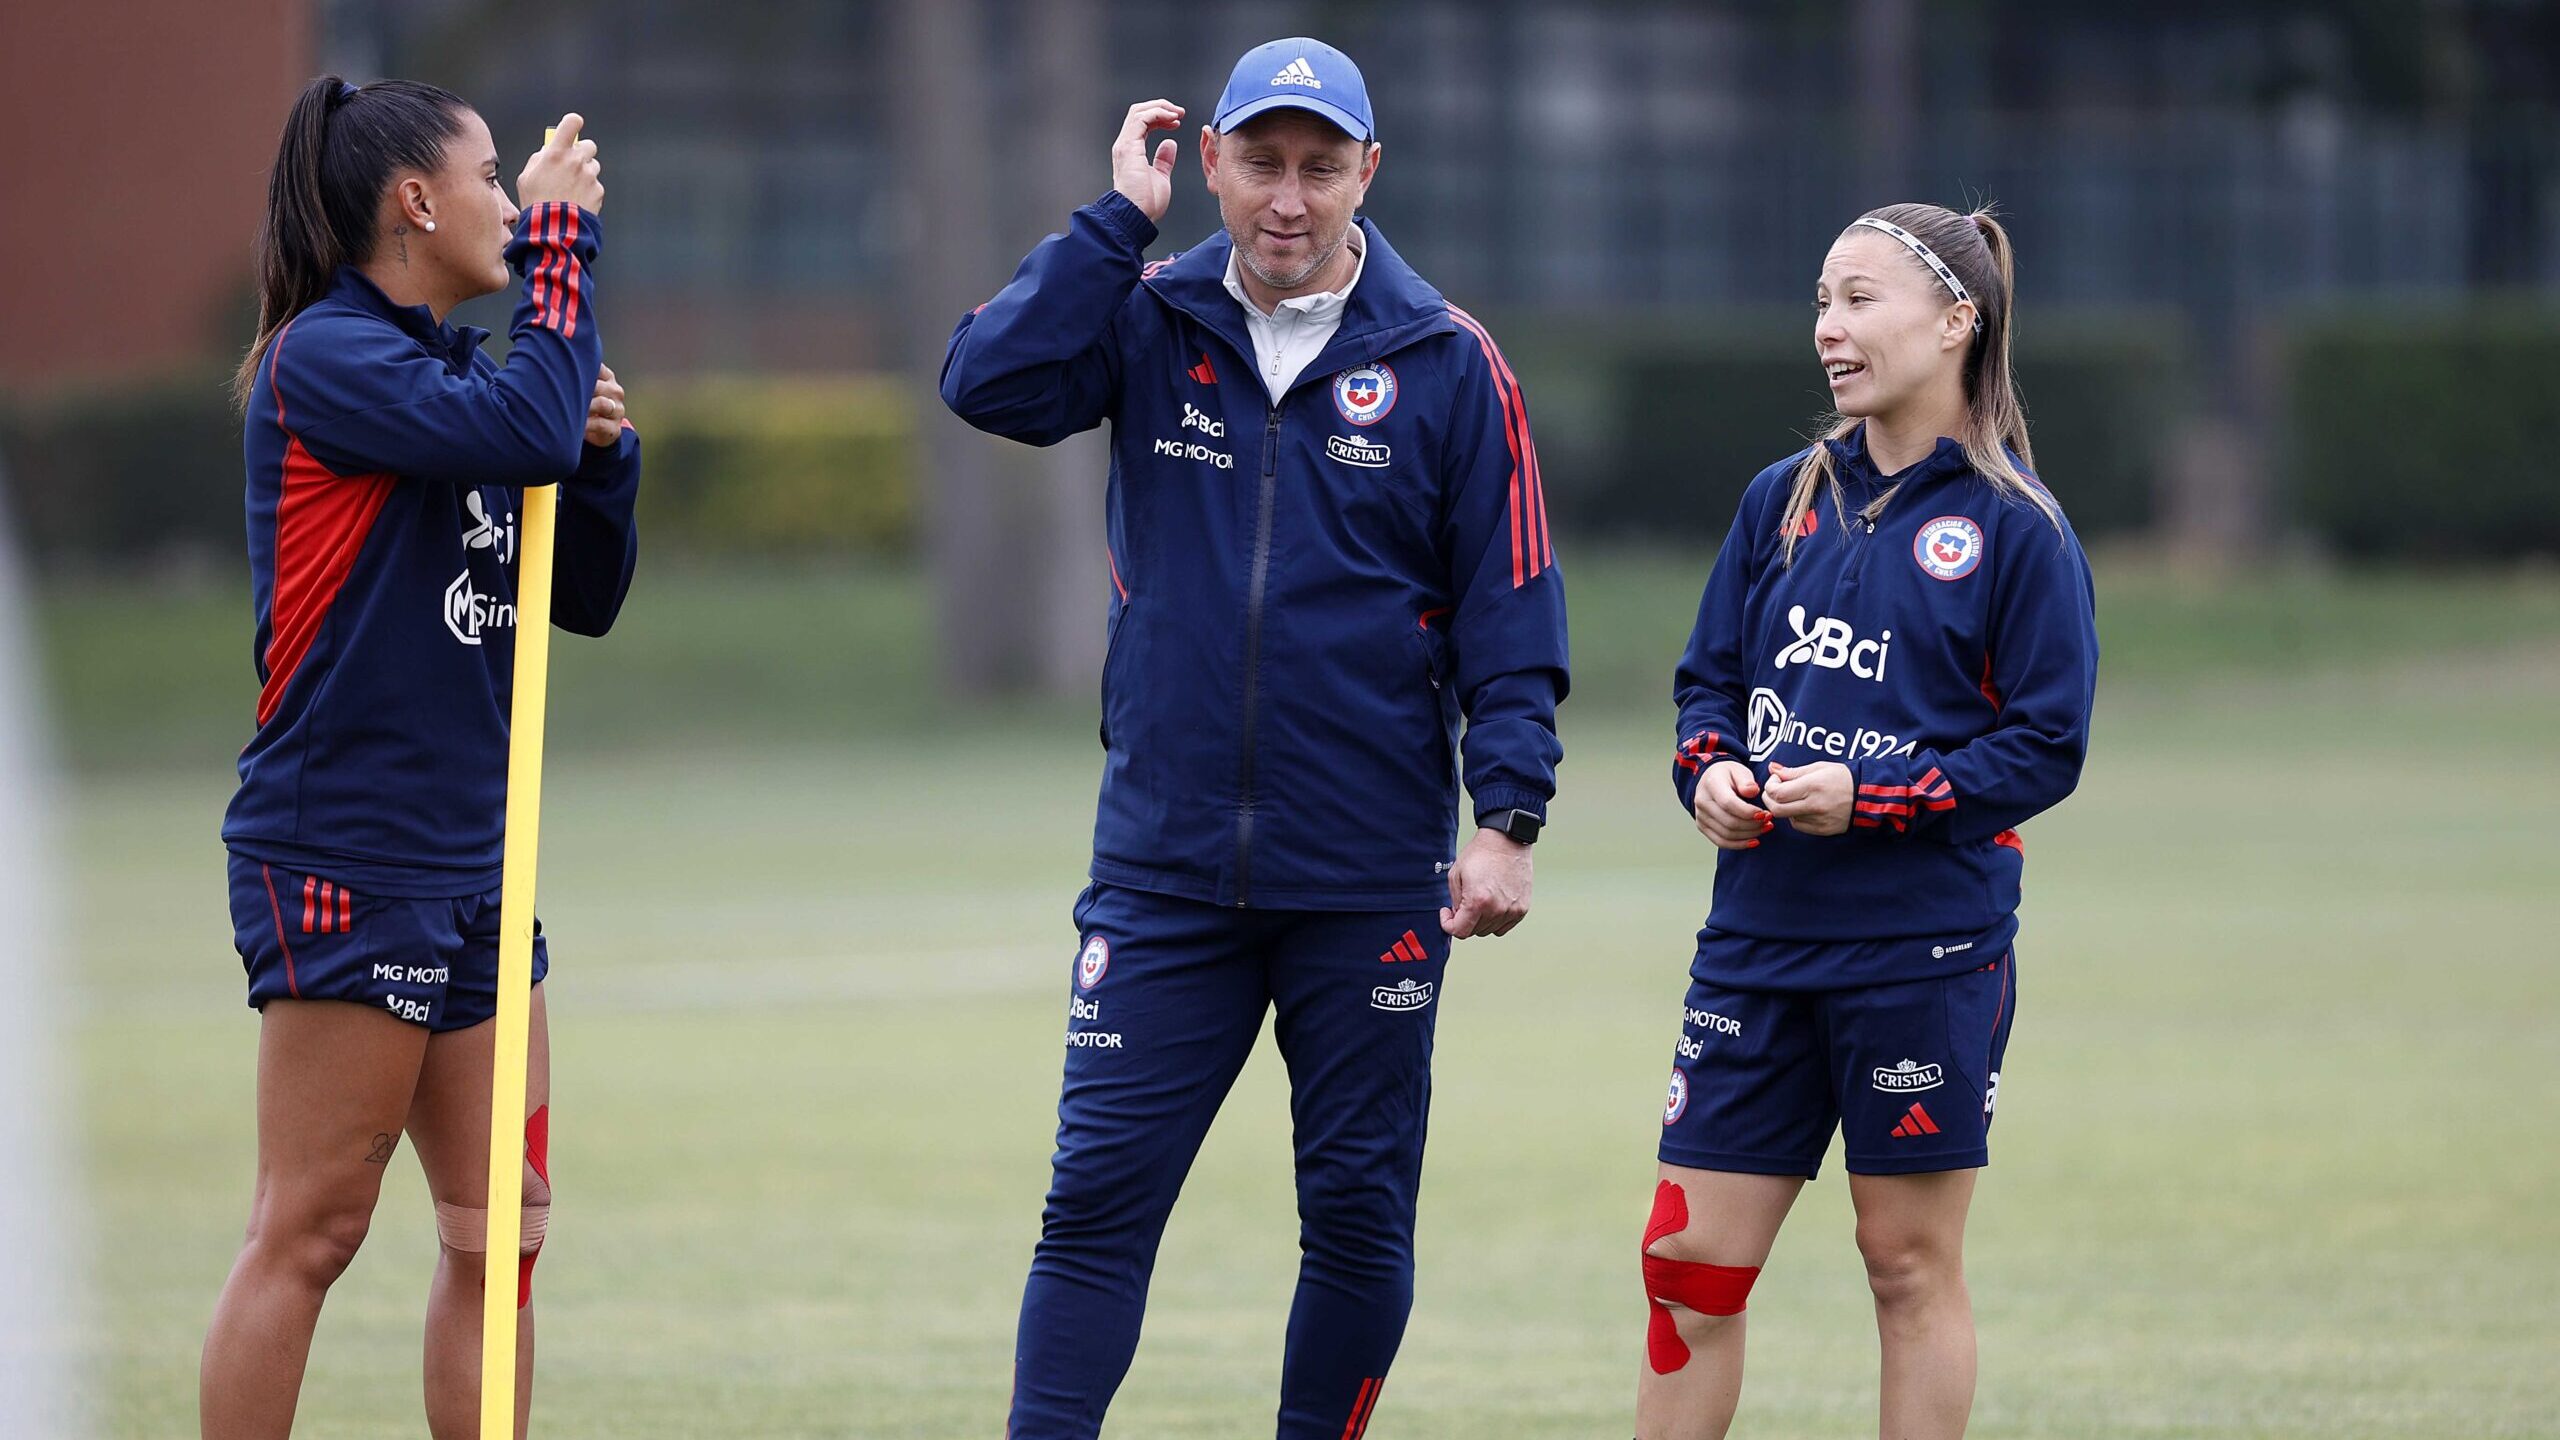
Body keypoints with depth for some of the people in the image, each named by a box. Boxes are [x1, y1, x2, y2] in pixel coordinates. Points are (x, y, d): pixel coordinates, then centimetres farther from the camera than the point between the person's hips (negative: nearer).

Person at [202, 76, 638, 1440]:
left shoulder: (452, 366, 16)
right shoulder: (323, 358, -10)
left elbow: (585, 598, 19)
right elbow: (522, 427, -25)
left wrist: (601, 447, 2)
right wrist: (563, 236, -14)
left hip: (468, 856, 9)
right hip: (343, 852, -9)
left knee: (500, 1226, 7)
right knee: (309, 1230, -7)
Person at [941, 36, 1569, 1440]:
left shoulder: (1448, 362, -1)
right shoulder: (1151, 320, 4)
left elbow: (1511, 611, 0)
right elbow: (989, 380, -14)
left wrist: (1508, 815, -8)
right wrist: (1117, 218, -11)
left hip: (1371, 883, -1)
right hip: (1165, 863, 1)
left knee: (1358, 1209, 6)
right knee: (1097, 1199, -4)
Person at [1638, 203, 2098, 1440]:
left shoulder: (2015, 528, -5)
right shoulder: (1783, 500, 10)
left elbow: (2045, 748, -8)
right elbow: (1708, 677, 16)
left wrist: (1868, 797, -18)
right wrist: (1710, 771, -6)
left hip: (1926, 951, -5)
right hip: (1760, 929, 5)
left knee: (1910, 1258, 4)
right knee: (1689, 1260, 3)